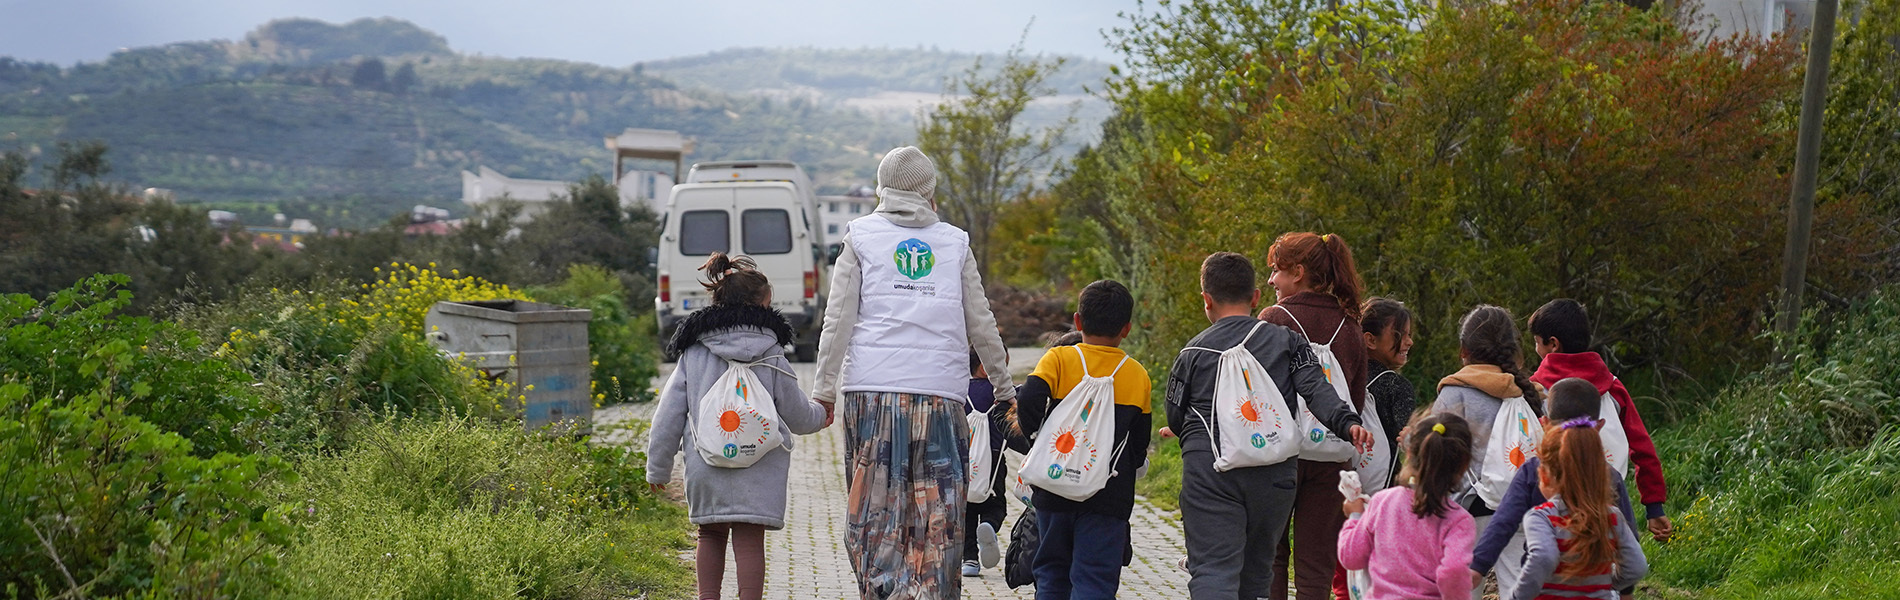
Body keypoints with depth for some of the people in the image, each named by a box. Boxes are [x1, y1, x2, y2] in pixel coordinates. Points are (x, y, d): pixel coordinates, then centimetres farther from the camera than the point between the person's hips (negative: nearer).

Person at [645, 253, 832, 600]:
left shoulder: (693, 354, 4)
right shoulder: (770, 357, -1)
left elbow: (668, 415, 5)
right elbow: (797, 415, 6)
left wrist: (658, 467, 14)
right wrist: (820, 415, 30)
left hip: (705, 468, 2)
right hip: (757, 473, -2)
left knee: (711, 536, 18)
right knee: (749, 539, -1)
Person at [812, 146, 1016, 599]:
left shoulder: (861, 237, 9)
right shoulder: (954, 242, 12)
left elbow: (838, 320, 3)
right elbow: (981, 325, 14)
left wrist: (824, 389, 6)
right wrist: (1003, 387, 23)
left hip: (873, 390, -1)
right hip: (941, 392, 1)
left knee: (875, 504, 3)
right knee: (938, 510, 4)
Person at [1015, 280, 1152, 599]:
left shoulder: (1058, 360, -3)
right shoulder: (1138, 375, 3)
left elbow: (1028, 401, -20)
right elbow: (1139, 444, 6)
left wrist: (1036, 434, -2)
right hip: (1109, 498, 0)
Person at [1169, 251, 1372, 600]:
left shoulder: (1194, 350, 7)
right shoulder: (1286, 340, 10)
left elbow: (1175, 419, 12)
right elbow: (1316, 388, -6)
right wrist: (1347, 424, -14)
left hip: (1207, 470, -2)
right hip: (1273, 473, 2)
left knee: (1211, 571, -7)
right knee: (1256, 571, 17)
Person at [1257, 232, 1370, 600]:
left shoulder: (1274, 320, -9)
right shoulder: (1349, 327, 7)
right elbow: (1357, 401, 10)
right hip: (1330, 457, 4)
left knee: (1269, 554, 9)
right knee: (1317, 563, 7)